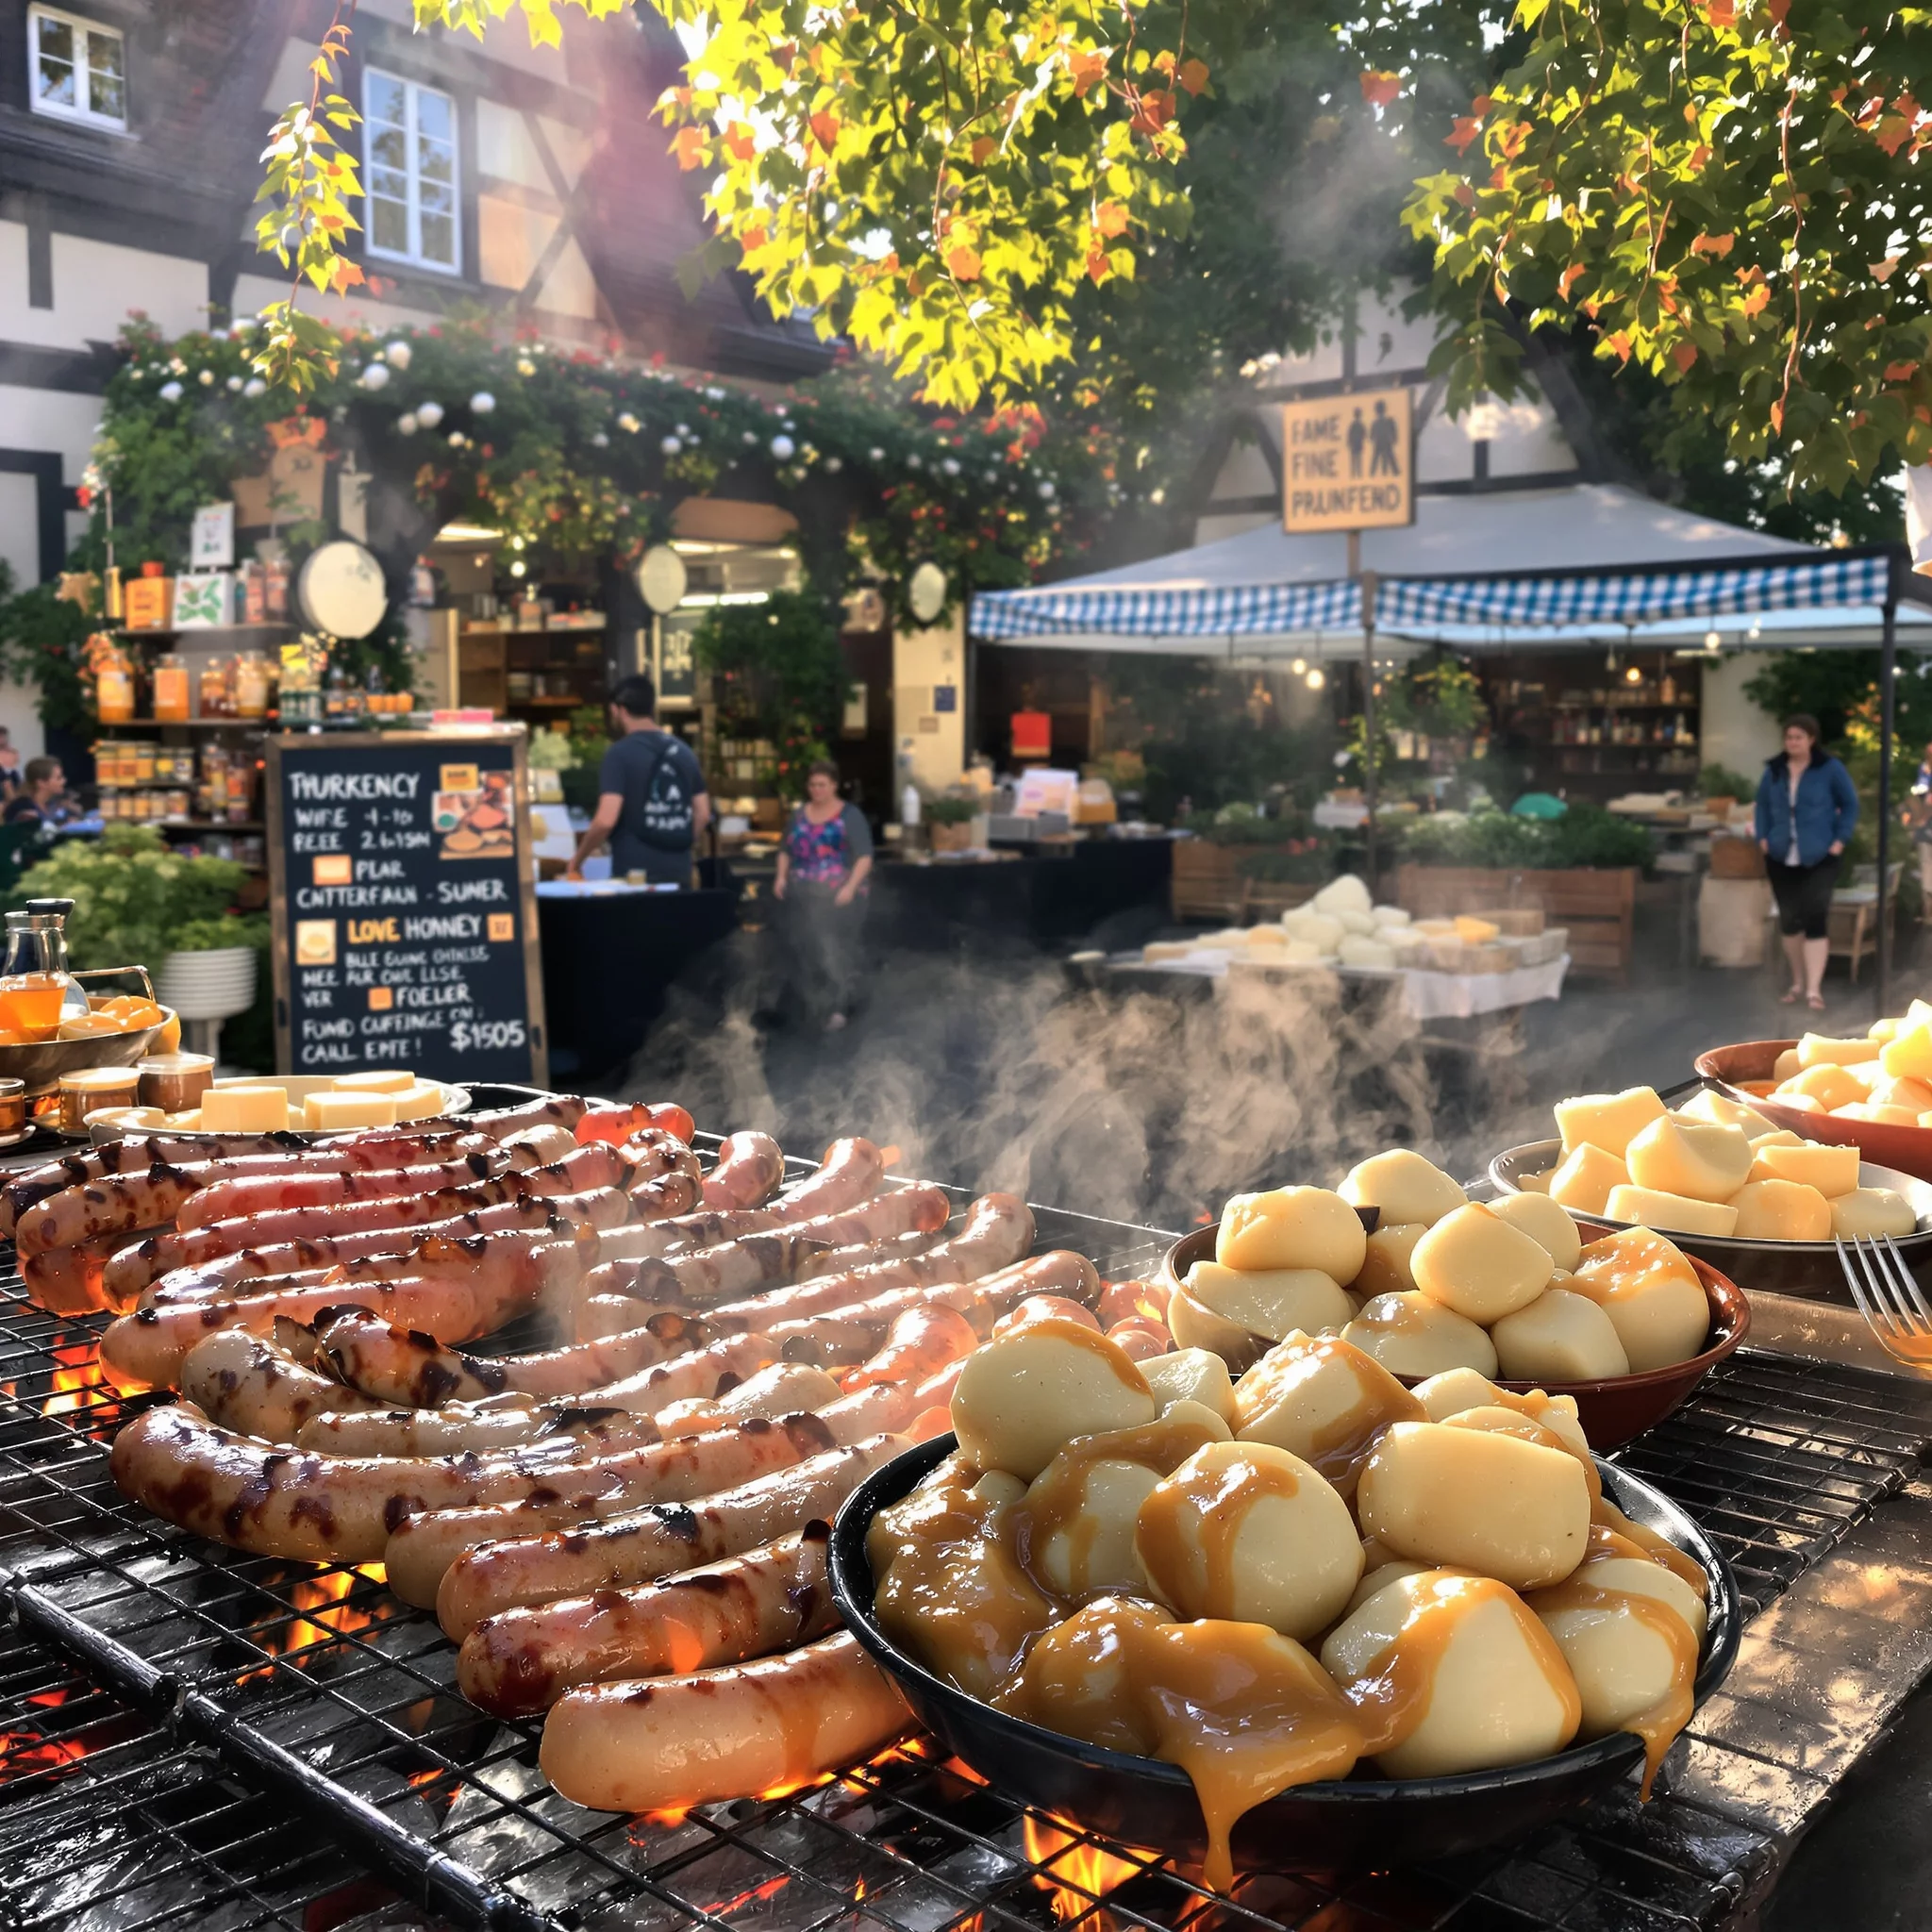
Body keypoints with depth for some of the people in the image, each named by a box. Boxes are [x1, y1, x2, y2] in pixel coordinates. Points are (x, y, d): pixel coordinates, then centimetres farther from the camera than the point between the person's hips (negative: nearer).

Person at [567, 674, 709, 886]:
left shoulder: (620, 754, -9)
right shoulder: (684, 752, 10)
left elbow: (606, 820, -16)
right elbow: (703, 815, 12)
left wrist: (577, 859, -3)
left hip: (634, 875, -5)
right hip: (678, 873, 5)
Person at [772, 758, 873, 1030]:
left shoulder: (850, 815, -3)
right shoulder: (799, 815, 12)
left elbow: (865, 856, -8)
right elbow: (786, 850, 21)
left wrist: (850, 887, -21)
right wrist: (781, 876, 3)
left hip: (837, 895, -5)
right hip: (803, 895, 5)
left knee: (832, 947, -14)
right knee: (806, 948, 6)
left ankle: (834, 1007, -18)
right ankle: (814, 1003, 19)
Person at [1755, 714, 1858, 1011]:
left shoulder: (1830, 768, -5)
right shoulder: (1774, 770, 6)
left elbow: (1850, 804, 1)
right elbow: (1762, 804, 16)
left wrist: (1840, 839, -8)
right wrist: (1763, 837, 3)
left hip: (1818, 857, -4)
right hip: (1781, 858, 4)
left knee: (1815, 918, -10)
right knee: (1789, 919, 9)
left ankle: (1814, 989, -9)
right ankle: (1797, 982, 24)